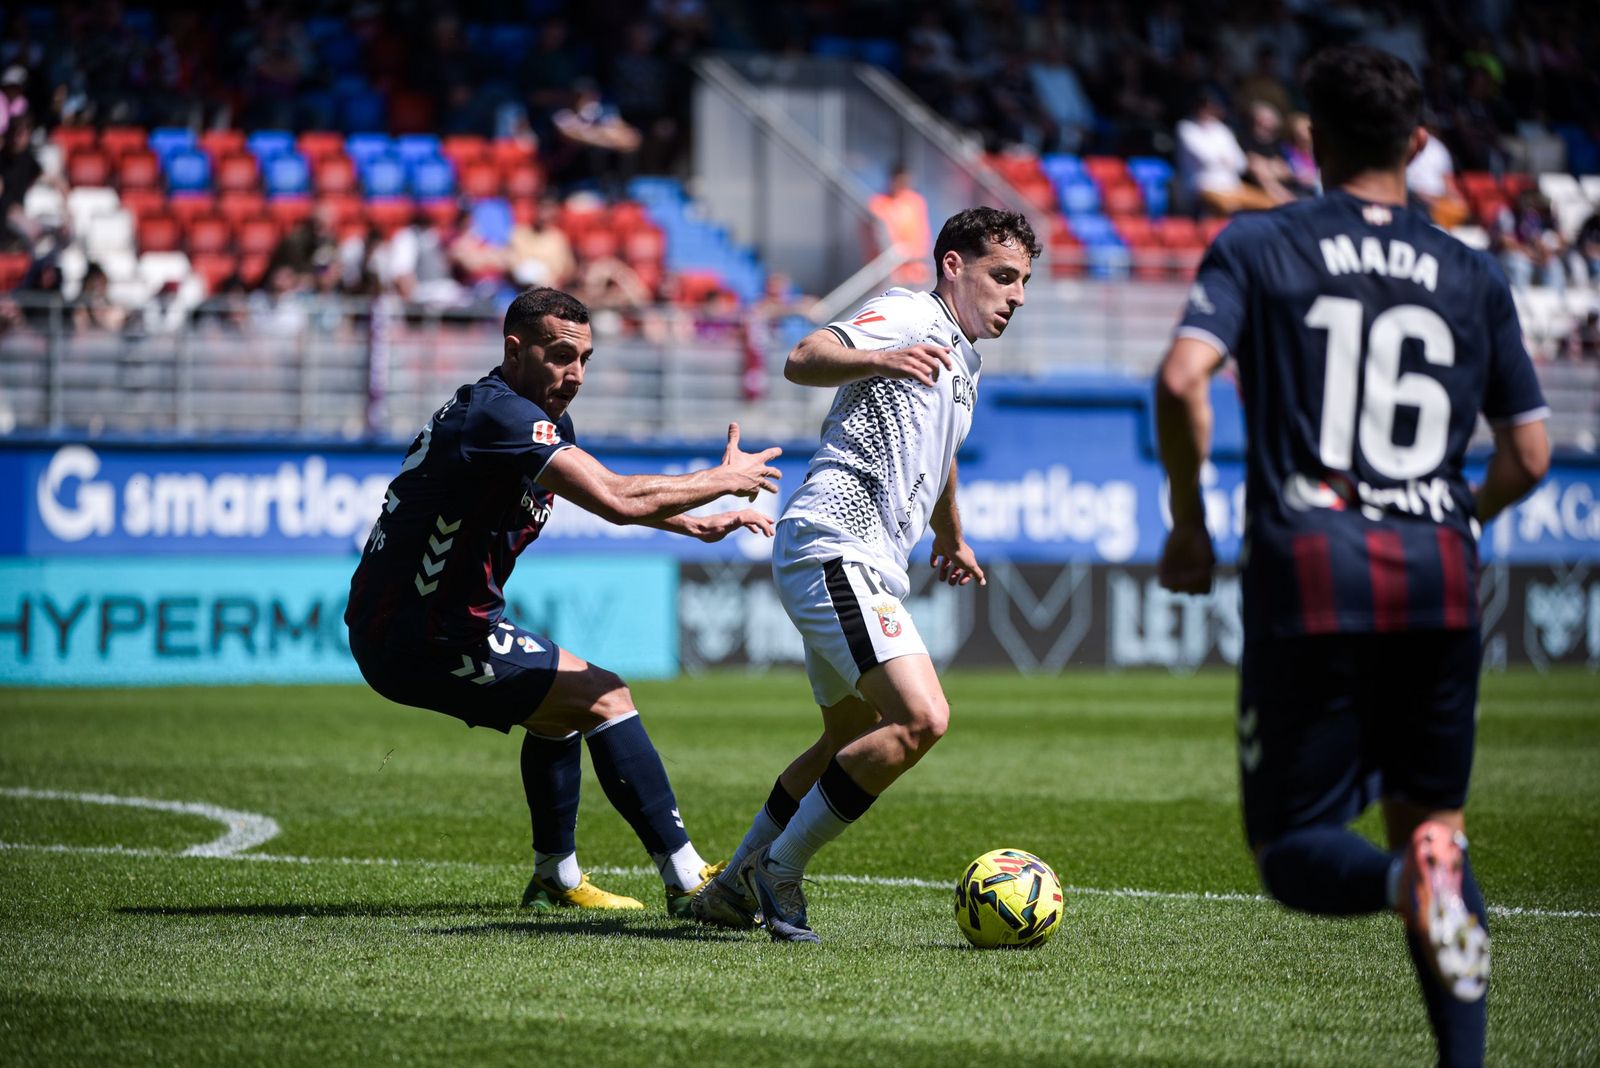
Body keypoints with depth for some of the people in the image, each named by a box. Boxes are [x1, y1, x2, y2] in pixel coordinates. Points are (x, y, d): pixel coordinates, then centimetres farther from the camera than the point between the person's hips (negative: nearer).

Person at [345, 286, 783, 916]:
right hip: (419, 639, -11)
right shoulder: (501, 413, -20)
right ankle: (686, 881, -13)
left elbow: (605, 492, 32)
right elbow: (617, 499, -27)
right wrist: (725, 479, -13)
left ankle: (556, 879, 30)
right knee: (603, 698, -11)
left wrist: (697, 524, 22)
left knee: (560, 708, 27)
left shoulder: (543, 418, 12)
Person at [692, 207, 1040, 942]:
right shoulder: (908, 315, -6)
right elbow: (802, 361, -23)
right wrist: (877, 359, -42)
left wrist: (952, 540, 56)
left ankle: (734, 888, 31)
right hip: (834, 547, -11)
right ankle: (779, 870, -13)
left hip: (867, 566, 11)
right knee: (920, 717, -23)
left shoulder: (963, 363, 23)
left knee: (853, 739, 22)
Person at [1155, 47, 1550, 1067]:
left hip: (1310, 572, -2)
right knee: (1435, 819, 17)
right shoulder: (1473, 275, 12)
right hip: (1440, 579, 2)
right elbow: (1528, 456, 12)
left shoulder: (1258, 246, 5)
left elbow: (1182, 379, -10)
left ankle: (1404, 878, -29)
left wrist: (1188, 523, 3)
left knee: (1294, 847, 6)